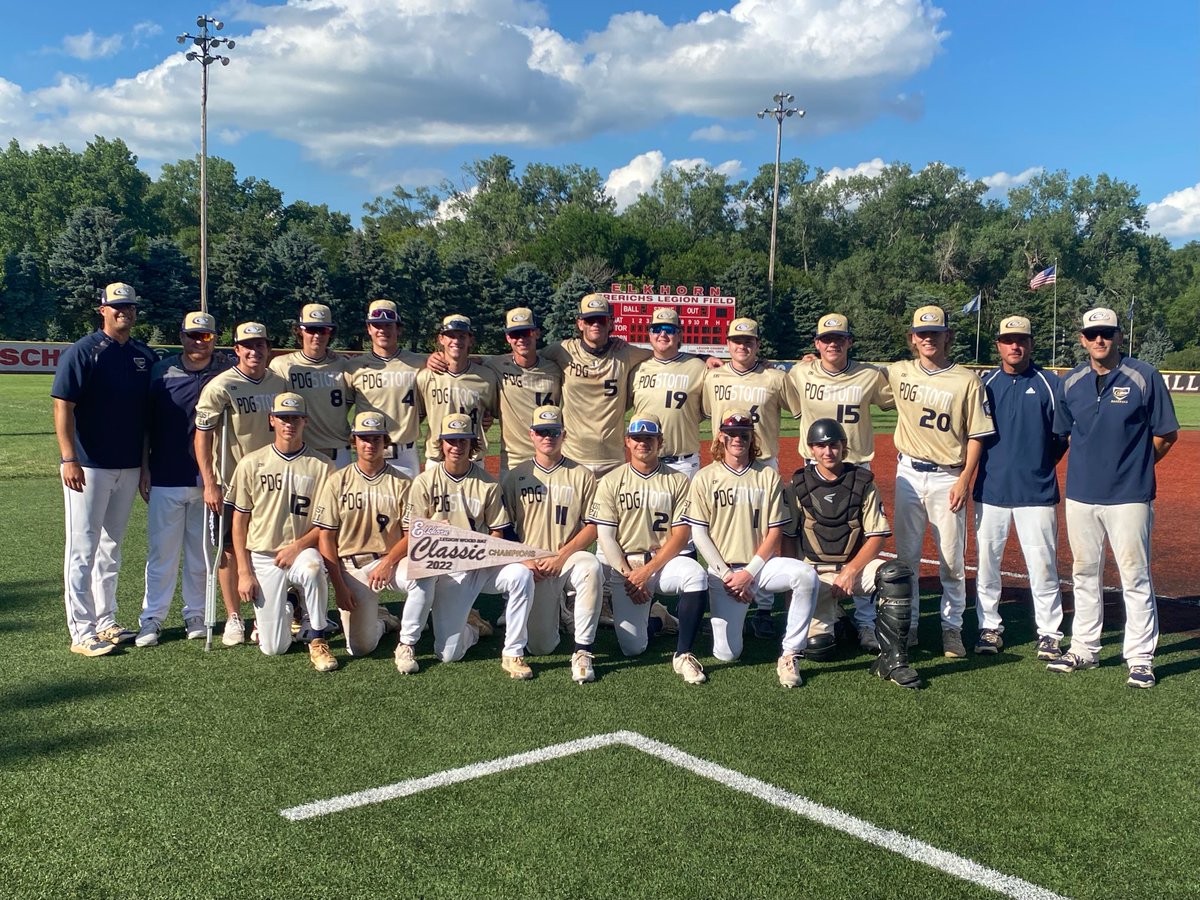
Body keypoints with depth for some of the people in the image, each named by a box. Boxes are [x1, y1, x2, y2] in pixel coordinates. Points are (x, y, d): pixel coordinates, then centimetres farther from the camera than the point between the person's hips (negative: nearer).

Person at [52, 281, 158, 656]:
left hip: (130, 467, 6)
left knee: (111, 547, 14)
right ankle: (82, 633, 2)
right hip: (88, 467, -6)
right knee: (83, 549, -2)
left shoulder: (145, 356, 10)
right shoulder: (82, 352, -7)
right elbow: (63, 406, -11)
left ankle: (105, 622, 24)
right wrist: (69, 459, -18)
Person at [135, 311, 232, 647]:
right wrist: (143, 472, 4)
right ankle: (152, 618, 12)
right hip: (166, 480, 0)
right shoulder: (161, 370, 3)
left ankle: (195, 614, 21)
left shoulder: (225, 373, 1)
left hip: (208, 480, 0)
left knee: (201, 552, 9)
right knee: (161, 551, 4)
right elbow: (147, 425, 7)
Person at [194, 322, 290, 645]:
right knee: (230, 550, 4)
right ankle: (233, 618, 15)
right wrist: (210, 484, -15)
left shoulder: (279, 384, 4)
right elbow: (202, 437, -11)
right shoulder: (220, 387, -12)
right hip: (229, 483, -4)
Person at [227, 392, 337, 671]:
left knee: (312, 567, -40)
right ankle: (278, 613, 31)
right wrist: (244, 572, -2)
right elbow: (239, 522, 5)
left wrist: (298, 546, -15)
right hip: (262, 556, 1)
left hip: (302, 551, -1)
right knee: (273, 648, -6)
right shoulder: (251, 463, 3)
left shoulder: (322, 466, 0)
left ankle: (317, 639, -17)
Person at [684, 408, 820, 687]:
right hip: (723, 571, -1)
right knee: (726, 654, -9)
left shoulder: (768, 476, 4)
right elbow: (699, 533, -1)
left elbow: (775, 532, 0)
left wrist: (749, 573, -11)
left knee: (806, 575, -31)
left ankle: (790, 656, -21)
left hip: (761, 564, 1)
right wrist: (727, 575, -9)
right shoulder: (704, 478, 2)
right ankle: (727, 620, 27)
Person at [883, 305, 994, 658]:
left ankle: (952, 628, 16)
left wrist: (964, 480, -11)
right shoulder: (898, 373, 4)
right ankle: (907, 625, 20)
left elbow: (976, 435, -4)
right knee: (905, 555, 9)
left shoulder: (967, 380, -4)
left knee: (952, 559, 2)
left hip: (947, 478, -3)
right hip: (908, 473, 3)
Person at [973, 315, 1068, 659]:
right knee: (986, 562, 7)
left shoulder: (1050, 383, 2)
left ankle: (1049, 634, 11)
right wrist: (985, 463, 3)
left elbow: (1064, 435, 3)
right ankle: (990, 627, 20)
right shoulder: (985, 383, 7)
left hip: (1037, 490, -2)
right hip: (990, 488, 2)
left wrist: (1040, 464, 1)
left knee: (1042, 564, 0)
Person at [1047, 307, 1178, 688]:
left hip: (1129, 496, -4)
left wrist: (1135, 467, 5)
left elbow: (1167, 434, 0)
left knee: (1135, 577, -1)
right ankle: (1083, 649, 24)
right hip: (1080, 495, 4)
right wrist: (1089, 464, 10)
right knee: (1084, 574, 13)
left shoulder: (1144, 377, -6)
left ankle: (1140, 658, 8)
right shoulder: (1071, 382, 5)